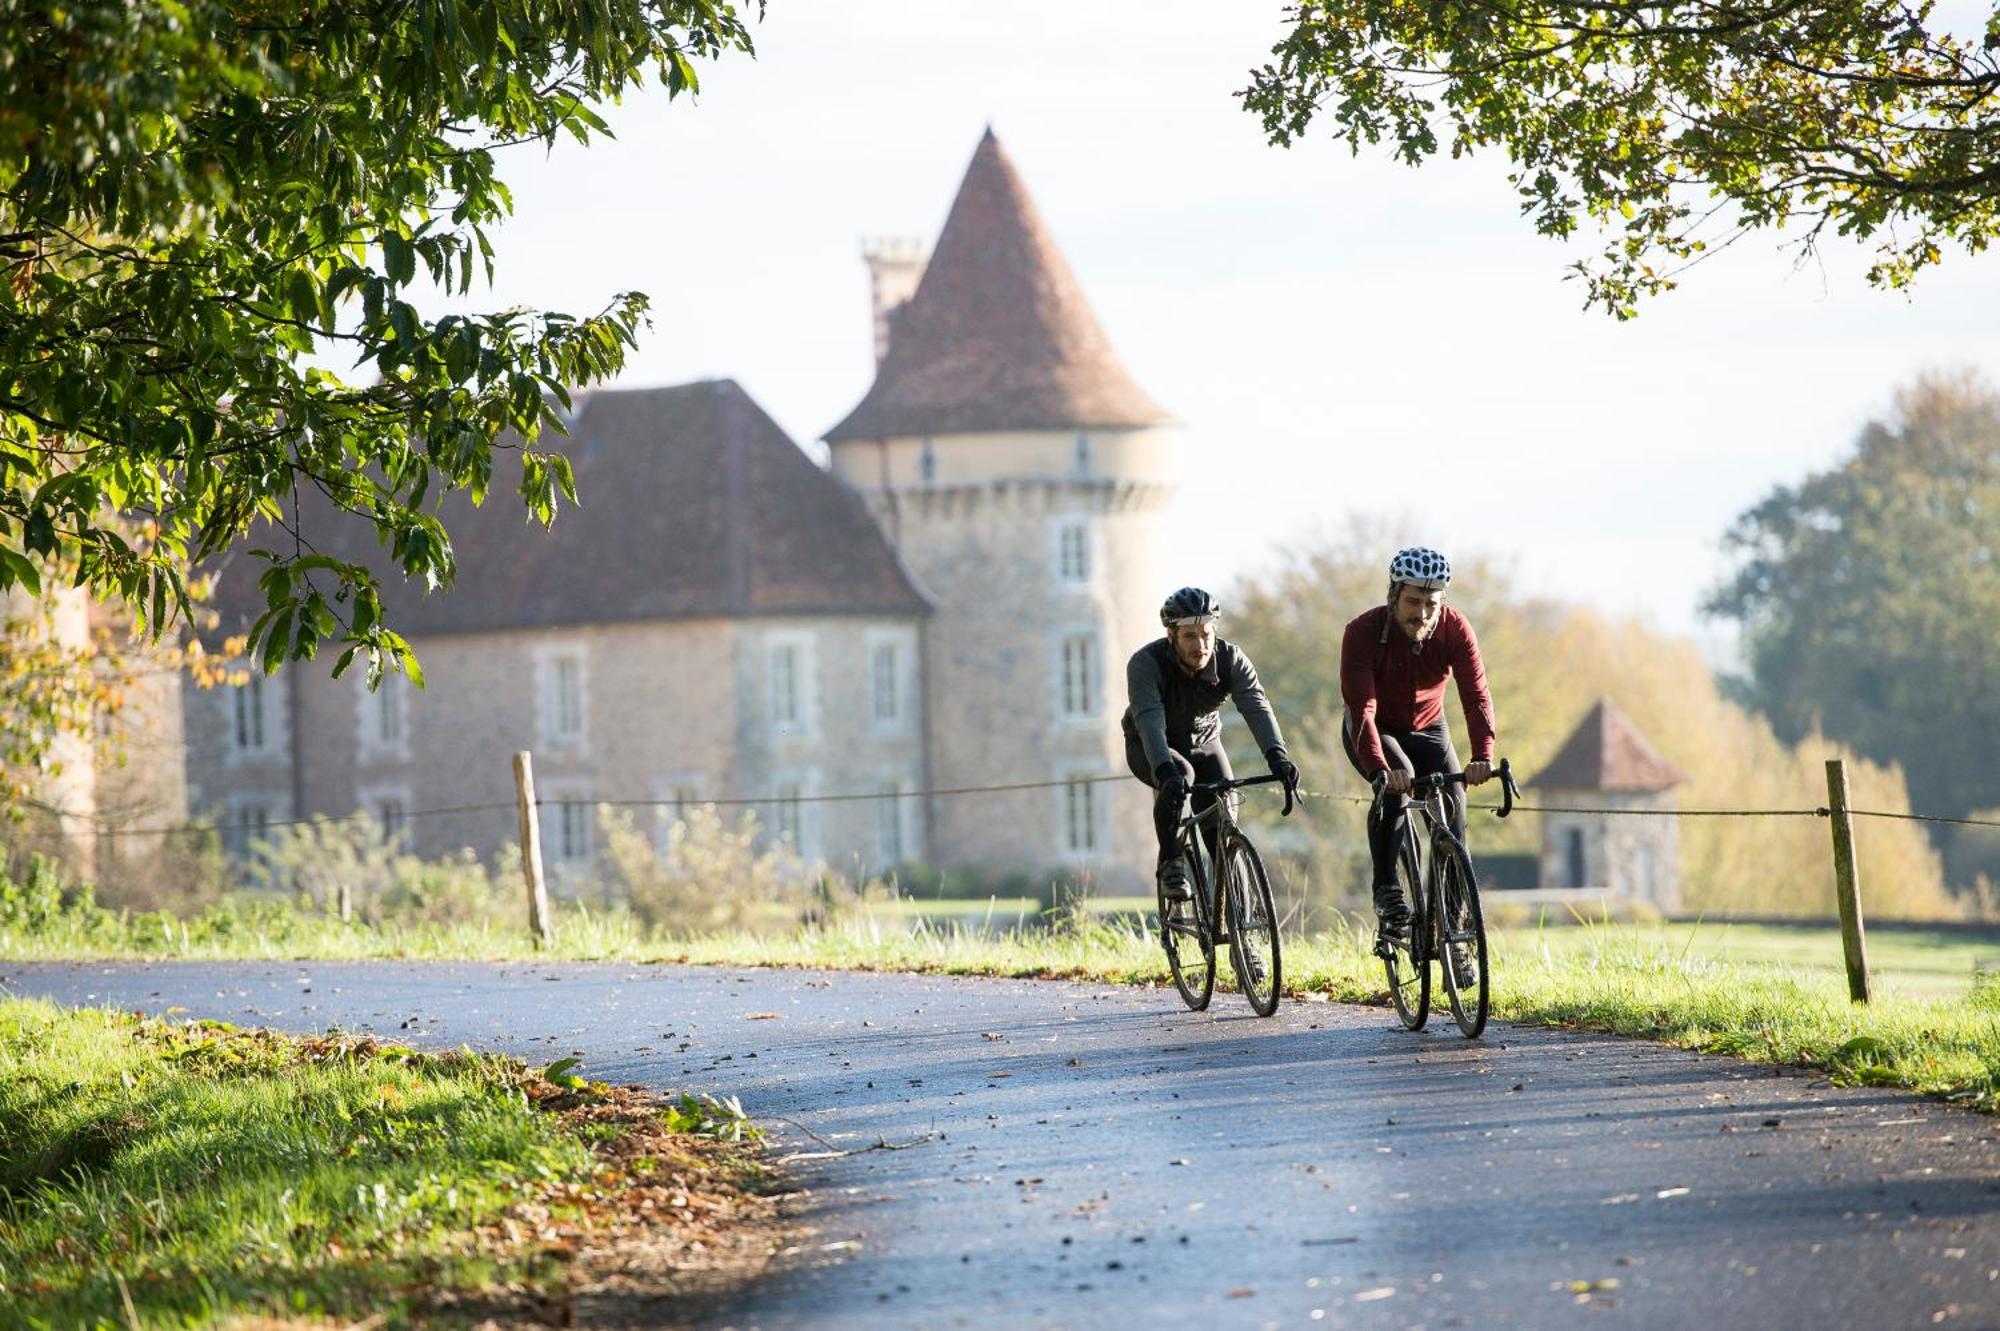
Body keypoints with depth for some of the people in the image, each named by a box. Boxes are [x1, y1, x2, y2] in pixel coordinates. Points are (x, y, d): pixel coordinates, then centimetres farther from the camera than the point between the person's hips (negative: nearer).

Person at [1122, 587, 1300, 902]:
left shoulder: (1231, 660, -22)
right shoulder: (1146, 663, -30)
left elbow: (1257, 708, -35)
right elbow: (1149, 720, -43)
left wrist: (1276, 756, -53)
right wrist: (1166, 770, -60)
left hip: (1204, 744, 3)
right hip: (1148, 750, -3)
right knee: (1180, 775, -35)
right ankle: (1170, 864, -19)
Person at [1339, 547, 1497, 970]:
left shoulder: (1456, 630, -21)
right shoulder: (1364, 631, -29)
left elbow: (1476, 695, -29)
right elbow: (1362, 707, -37)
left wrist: (1483, 757, -46)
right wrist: (1380, 769, -52)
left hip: (1427, 728, 3)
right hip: (1373, 731, -3)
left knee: (1453, 806, -16)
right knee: (1396, 783, -33)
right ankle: (1387, 892, -28)